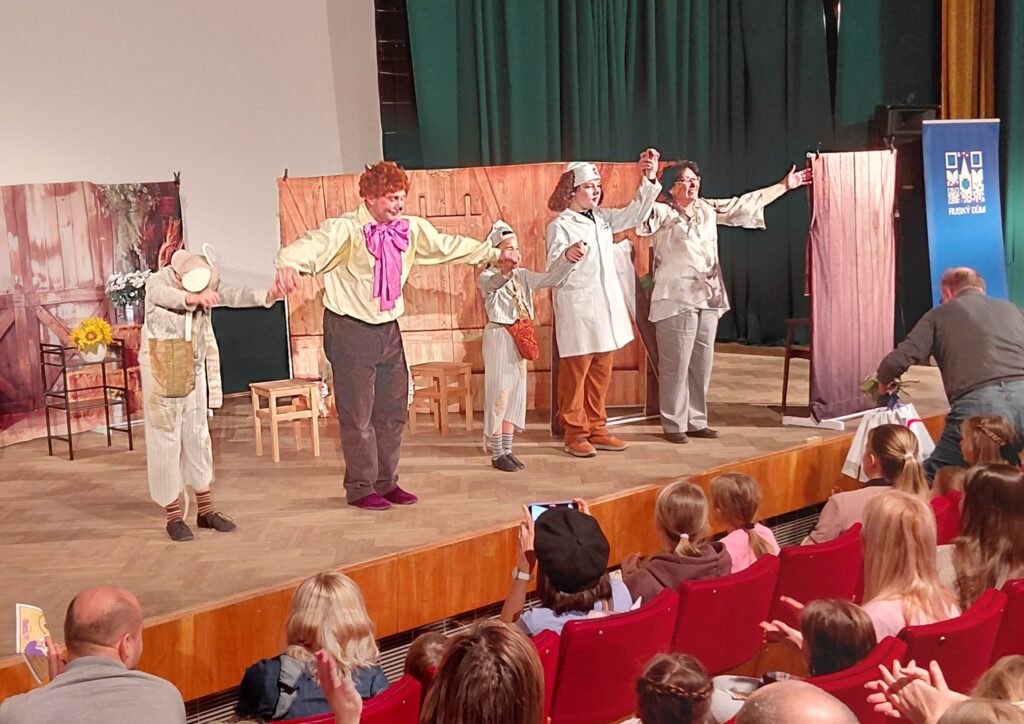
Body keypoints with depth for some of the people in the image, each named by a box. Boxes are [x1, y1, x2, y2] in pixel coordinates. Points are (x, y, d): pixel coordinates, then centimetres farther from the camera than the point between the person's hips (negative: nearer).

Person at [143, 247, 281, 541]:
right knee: (166, 438, -1)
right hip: (161, 371, -4)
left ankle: (205, 509, 17)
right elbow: (167, 296, -42)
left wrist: (267, 295, -44)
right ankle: (173, 515, 7)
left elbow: (234, 294, -23)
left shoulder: (209, 281, -5)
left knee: (198, 436, 9)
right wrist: (194, 298, -63)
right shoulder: (157, 283, -18)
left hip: (193, 370, 5)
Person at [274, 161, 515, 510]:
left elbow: (448, 245, 18)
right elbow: (313, 246, -34)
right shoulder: (345, 229, -16)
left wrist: (493, 253, 24)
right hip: (350, 329, -7)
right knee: (357, 414, 0)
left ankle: (386, 482, 25)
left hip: (388, 329, 7)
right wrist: (288, 262, -56)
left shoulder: (412, 229, 4)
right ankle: (360, 487, 13)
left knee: (393, 411, 12)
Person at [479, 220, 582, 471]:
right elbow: (492, 284, -35)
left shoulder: (523, 276, 9)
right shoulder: (487, 277, -11)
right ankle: (497, 453, 4)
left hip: (519, 339, 7)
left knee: (515, 394, 10)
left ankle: (507, 450, 18)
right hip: (498, 337, -7)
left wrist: (567, 258, -19)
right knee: (498, 394, -3)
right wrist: (505, 272, -58)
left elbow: (551, 279, -1)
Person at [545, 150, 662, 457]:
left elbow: (635, 215, 7)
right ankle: (575, 434, 7)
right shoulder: (559, 226, -8)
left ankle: (596, 429, 22)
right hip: (577, 308, -7)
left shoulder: (602, 218, 11)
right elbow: (553, 271, -16)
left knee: (601, 373, 13)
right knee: (575, 372, -1)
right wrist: (567, 257, -38)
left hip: (606, 306, 7)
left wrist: (649, 179, -3)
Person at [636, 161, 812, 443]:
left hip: (708, 300, 7)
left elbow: (746, 203, 22)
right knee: (676, 364, -4)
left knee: (701, 363, 10)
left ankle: (696, 422, 19)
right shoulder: (662, 213, -5)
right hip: (676, 300, -7)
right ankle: (674, 425, 4)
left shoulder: (708, 209, 15)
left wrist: (784, 185, 26)